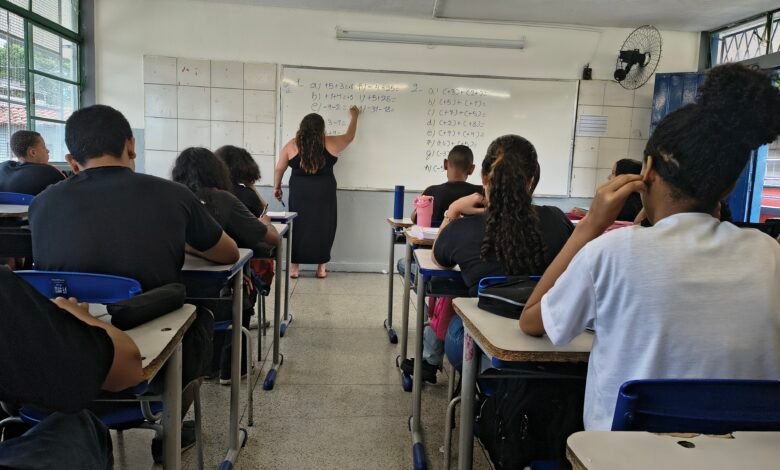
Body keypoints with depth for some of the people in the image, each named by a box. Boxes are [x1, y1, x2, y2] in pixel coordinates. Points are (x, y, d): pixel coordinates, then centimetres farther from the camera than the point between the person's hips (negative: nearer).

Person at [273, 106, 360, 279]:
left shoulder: (291, 145, 0)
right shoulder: (330, 143, 0)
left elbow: (279, 169, 5)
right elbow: (350, 136, 17)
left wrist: (277, 187, 20)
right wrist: (354, 116, 31)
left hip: (299, 193, 1)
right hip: (323, 194, 0)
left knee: (298, 227, 9)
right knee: (323, 227, 9)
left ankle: (294, 267, 13)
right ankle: (321, 268, 15)